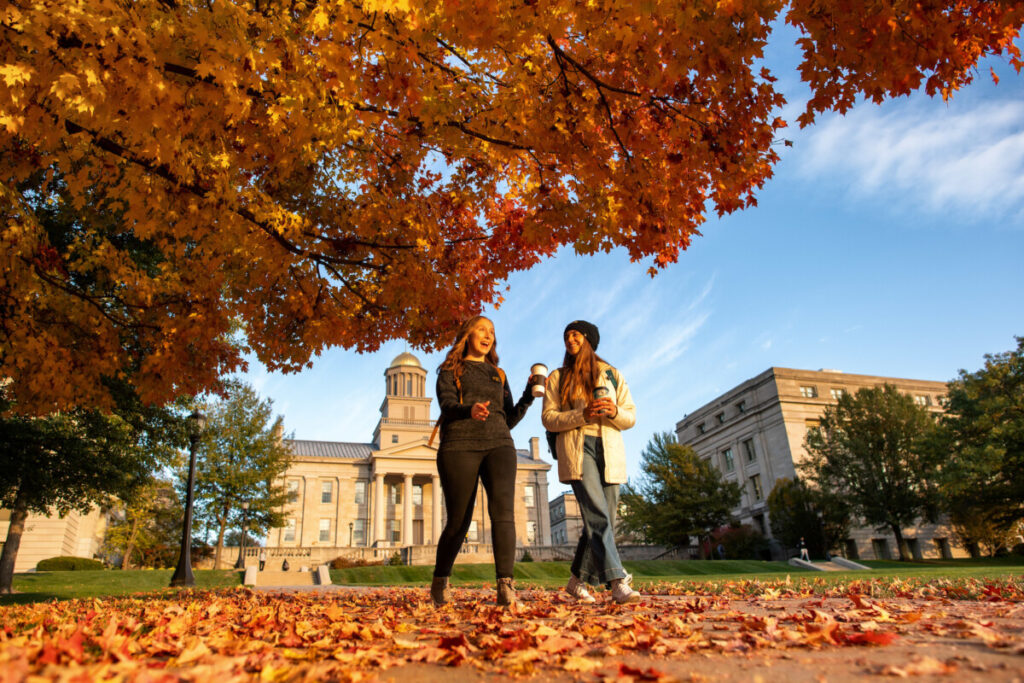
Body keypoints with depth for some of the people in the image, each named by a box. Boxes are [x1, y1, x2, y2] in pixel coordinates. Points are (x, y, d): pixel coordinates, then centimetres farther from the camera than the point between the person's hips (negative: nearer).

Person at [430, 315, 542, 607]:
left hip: (498, 444, 3)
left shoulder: (498, 375, 24)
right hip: (460, 446, -2)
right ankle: (440, 583, 23)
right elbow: (447, 405, -5)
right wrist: (469, 410, -27)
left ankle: (505, 586, -27)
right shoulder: (450, 371, 13)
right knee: (458, 521, 0)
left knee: (503, 510, -20)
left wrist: (529, 393, 6)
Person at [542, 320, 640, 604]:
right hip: (577, 448, -3)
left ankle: (578, 581, 15)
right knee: (598, 516, -18)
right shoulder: (557, 377, 12)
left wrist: (614, 412, -11)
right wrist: (582, 415, -13)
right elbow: (548, 418, 2)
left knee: (603, 519, 1)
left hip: (610, 450, 3)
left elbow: (631, 417, 12)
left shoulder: (612, 375, 17)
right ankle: (618, 583, -22)